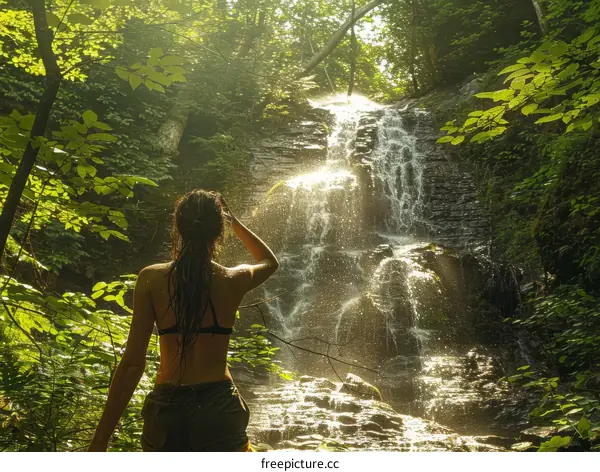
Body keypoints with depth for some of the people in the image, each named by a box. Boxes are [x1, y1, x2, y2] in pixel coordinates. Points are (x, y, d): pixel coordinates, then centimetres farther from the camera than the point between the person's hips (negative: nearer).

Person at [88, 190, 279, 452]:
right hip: (220, 407, 0)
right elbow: (270, 261, 21)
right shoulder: (233, 281, -3)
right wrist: (234, 221, 22)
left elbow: (133, 362, -9)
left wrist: (101, 437, -3)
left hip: (167, 407, 1)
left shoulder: (151, 279, -6)